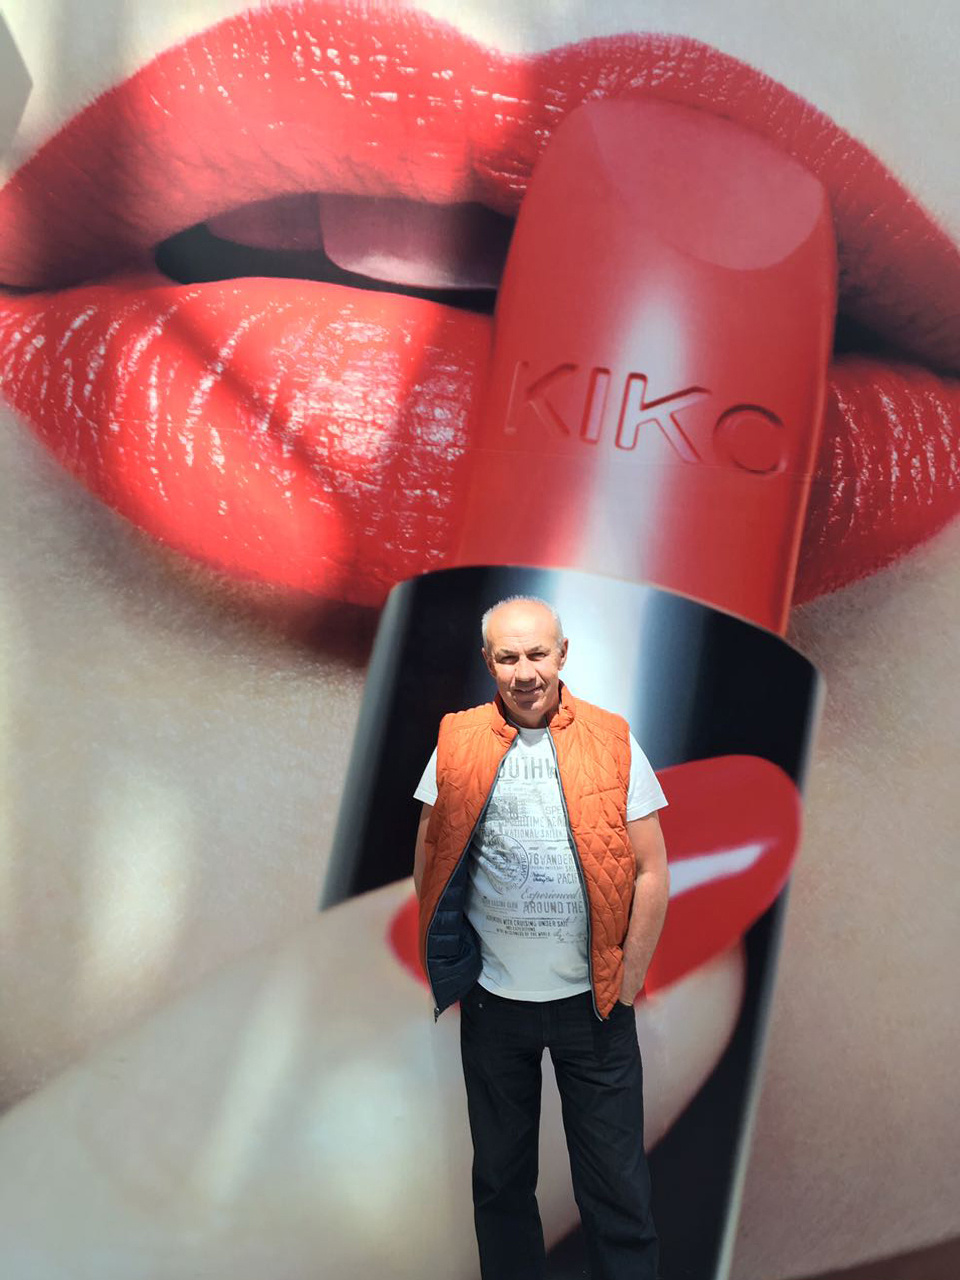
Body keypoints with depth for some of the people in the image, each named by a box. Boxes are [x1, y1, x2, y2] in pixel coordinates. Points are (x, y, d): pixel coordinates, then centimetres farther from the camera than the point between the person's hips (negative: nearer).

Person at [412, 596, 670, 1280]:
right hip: (493, 999, 2)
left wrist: (626, 985, -4)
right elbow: (430, 861, 7)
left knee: (617, 1181, 8)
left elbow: (652, 871, -3)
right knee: (500, 1175, 18)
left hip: (591, 1000, -1)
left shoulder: (613, 742, -6)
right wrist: (446, 967, 2)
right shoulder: (458, 743, -2)